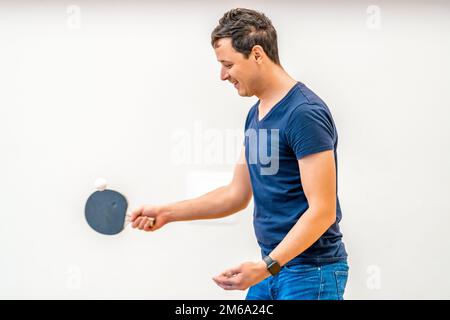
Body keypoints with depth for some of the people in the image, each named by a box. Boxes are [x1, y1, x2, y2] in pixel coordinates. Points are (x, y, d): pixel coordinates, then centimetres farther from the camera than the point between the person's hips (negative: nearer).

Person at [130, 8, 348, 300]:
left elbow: (322, 211, -21)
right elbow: (237, 194, 19)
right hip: (274, 266, 9)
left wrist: (266, 266, -28)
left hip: (310, 274, -9)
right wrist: (167, 213, 13)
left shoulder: (305, 113, -18)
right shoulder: (256, 114, 12)